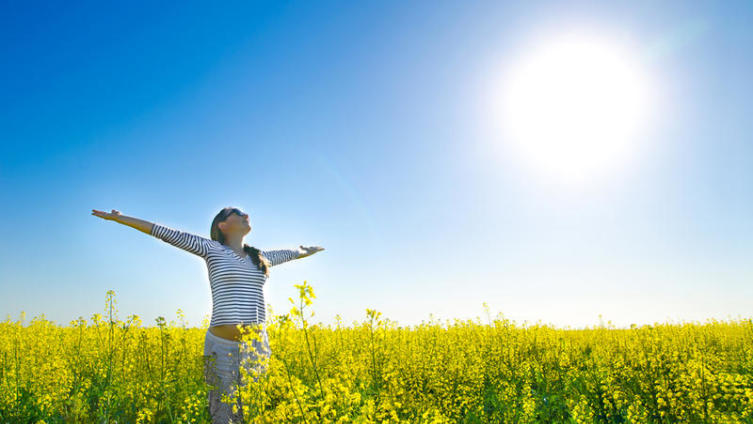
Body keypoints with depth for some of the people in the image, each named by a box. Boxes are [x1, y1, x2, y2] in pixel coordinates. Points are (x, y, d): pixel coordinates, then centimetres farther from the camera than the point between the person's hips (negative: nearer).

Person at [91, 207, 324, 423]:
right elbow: (165, 233, 3)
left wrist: (307, 250, 53)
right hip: (223, 346, -4)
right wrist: (118, 217, 7)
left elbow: (290, 253, 34)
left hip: (257, 346, 4)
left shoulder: (260, 257, 14)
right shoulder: (212, 249, 3)